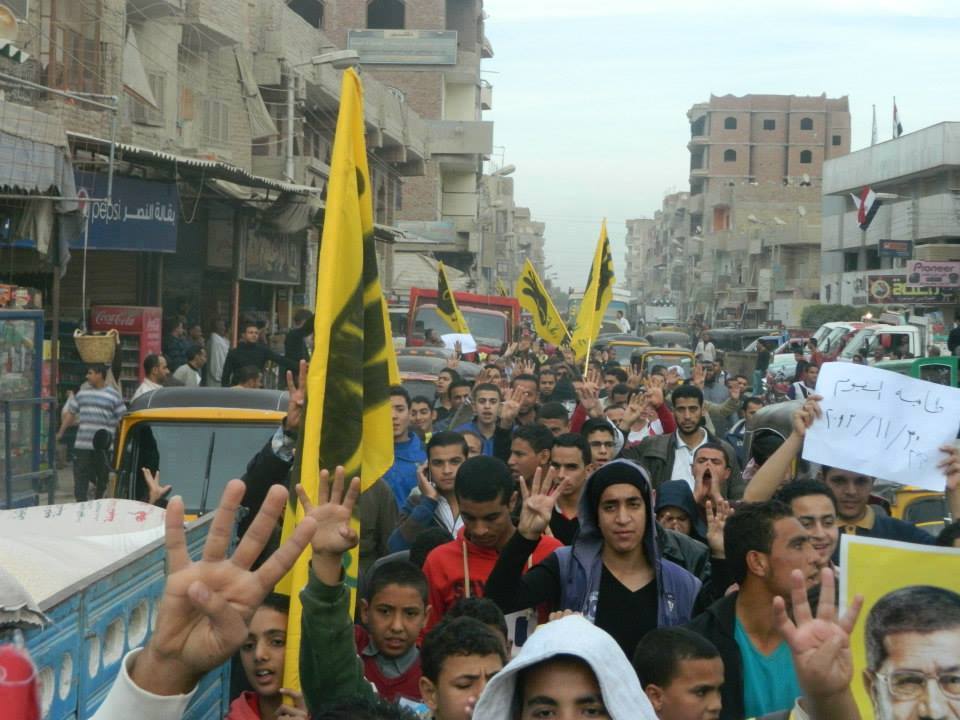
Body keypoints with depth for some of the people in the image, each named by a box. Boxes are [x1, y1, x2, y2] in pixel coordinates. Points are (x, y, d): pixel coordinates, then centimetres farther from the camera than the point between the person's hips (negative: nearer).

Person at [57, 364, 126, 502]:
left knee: (102, 476, 7)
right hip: (82, 445, 3)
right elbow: (70, 413, 20)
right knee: (80, 475, -2)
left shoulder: (113, 395, 1)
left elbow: (122, 417, 0)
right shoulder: (82, 393, 12)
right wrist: (61, 432, 18)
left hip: (103, 446, -3)